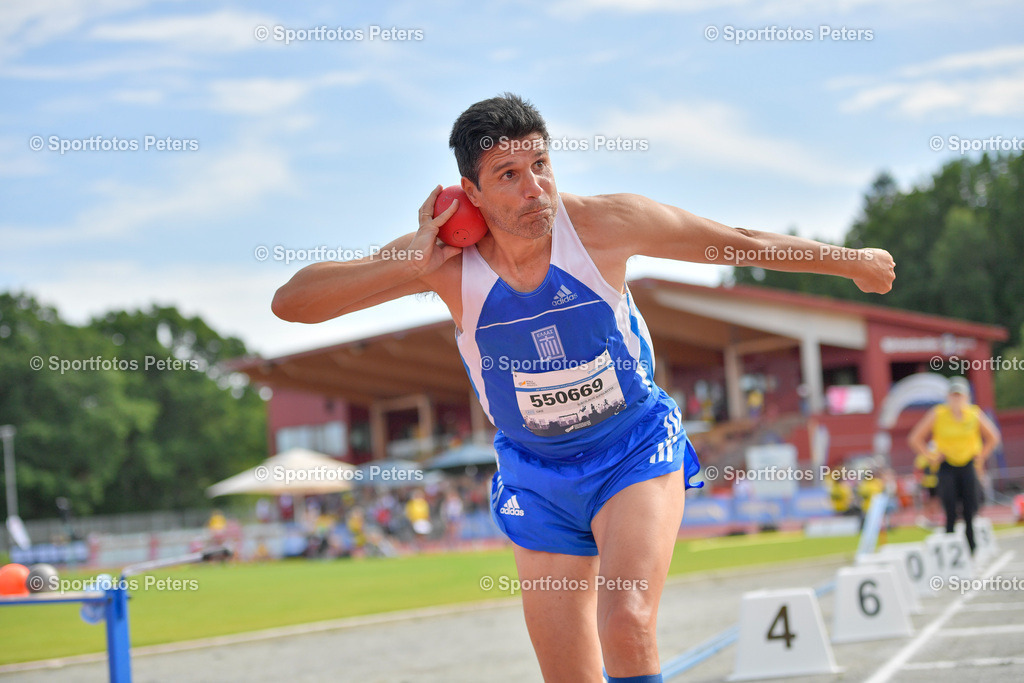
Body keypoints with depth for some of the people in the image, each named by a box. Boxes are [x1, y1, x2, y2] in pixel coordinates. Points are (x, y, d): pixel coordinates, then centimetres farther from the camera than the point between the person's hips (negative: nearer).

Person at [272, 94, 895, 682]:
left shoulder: (605, 223, -20)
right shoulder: (445, 258, -18)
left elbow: (745, 243, -5)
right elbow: (290, 302, -20)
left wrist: (851, 261, 3)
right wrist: (413, 266, -30)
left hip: (637, 449, -2)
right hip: (537, 475, 2)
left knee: (627, 625, -27)